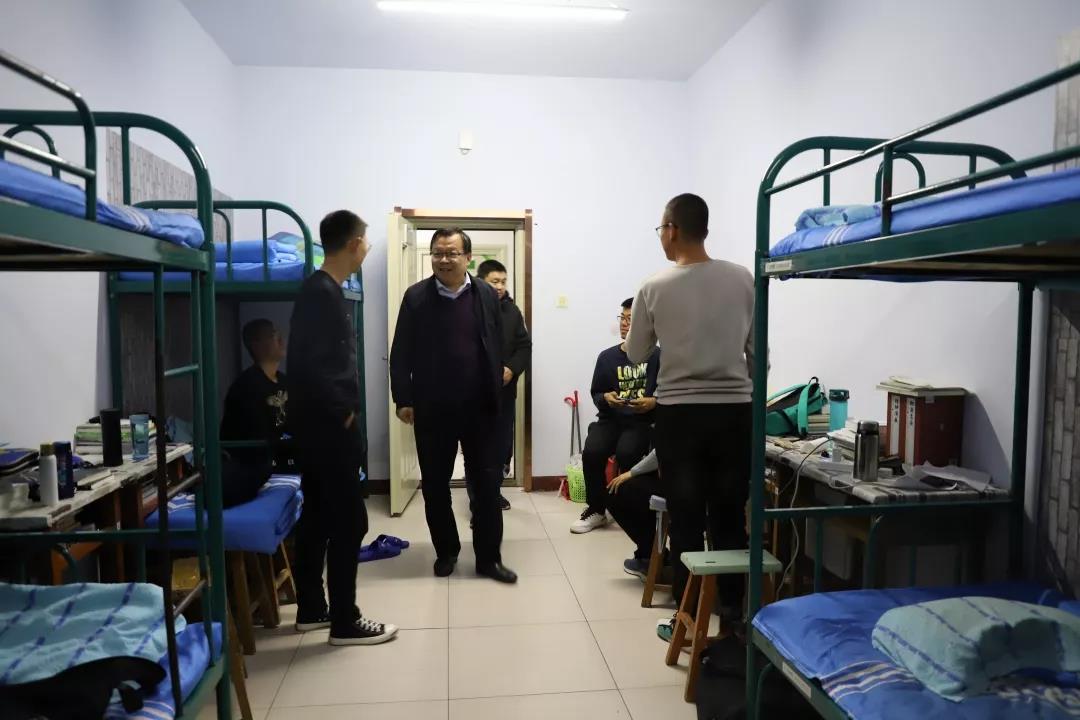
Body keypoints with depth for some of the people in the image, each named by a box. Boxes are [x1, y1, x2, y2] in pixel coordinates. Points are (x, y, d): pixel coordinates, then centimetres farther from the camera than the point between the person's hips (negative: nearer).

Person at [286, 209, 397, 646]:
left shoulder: (324, 289, 13)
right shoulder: (322, 292, -17)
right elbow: (307, 364, -25)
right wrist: (341, 410, -15)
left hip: (322, 422, 10)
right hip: (328, 425, -10)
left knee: (318, 515, 16)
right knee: (349, 520, -2)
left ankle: (311, 609, 28)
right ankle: (345, 622, 8)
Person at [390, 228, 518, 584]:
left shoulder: (487, 295, 3)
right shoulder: (416, 297, -1)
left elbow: (497, 349, 5)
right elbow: (401, 353, 0)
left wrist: (495, 394, 1)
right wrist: (403, 399, -5)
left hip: (478, 406, 1)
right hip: (431, 408, 0)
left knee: (487, 482, 4)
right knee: (435, 484, 10)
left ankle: (488, 557, 16)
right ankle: (446, 551, 28)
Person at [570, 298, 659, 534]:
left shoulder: (657, 356, -2)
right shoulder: (607, 357, 10)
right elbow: (595, 393, 15)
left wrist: (653, 402, -20)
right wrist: (605, 398, -7)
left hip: (642, 421, -3)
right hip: (611, 419, 4)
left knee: (626, 453, -32)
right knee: (591, 452, -23)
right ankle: (596, 510, 0)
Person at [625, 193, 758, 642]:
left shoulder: (655, 288, -6)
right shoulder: (742, 280, -1)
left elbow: (635, 354, 5)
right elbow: (757, 350, 5)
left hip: (679, 413, -2)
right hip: (734, 410, 2)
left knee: (686, 520, 8)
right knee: (730, 517, 12)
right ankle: (733, 613, 23)